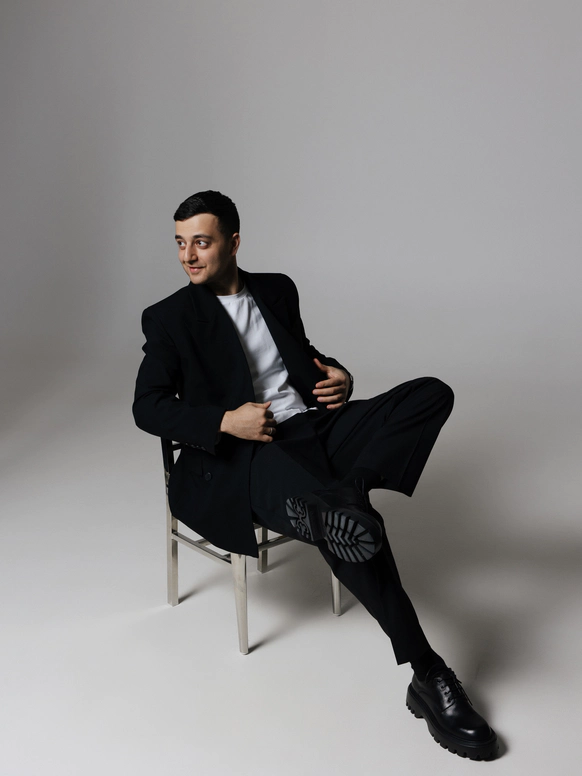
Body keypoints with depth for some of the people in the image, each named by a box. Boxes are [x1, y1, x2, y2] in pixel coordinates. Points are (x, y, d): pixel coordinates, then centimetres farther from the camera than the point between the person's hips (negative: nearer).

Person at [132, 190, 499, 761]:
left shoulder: (277, 289, 18)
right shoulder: (169, 318, 5)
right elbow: (147, 407, -1)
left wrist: (338, 376, 5)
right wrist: (224, 421, -17)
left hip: (311, 427, 6)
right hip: (243, 457, -5)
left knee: (432, 393, -15)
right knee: (351, 525, -33)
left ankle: (346, 492, -29)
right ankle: (427, 677, -20)